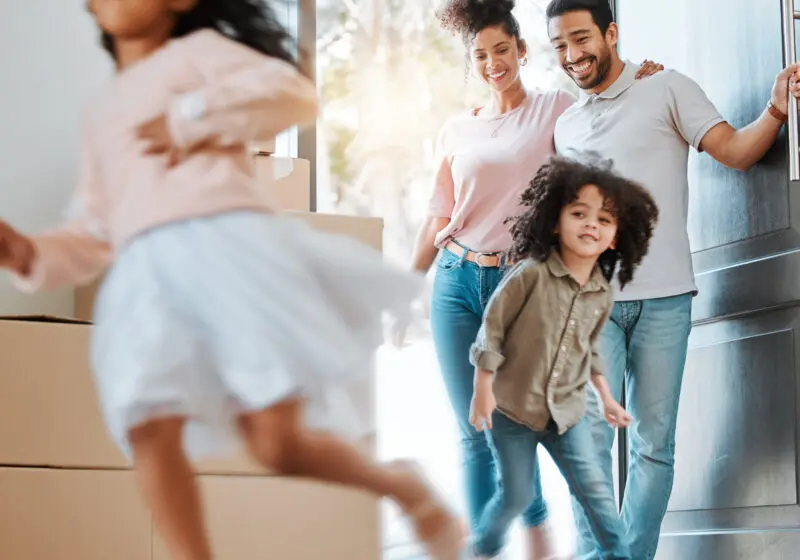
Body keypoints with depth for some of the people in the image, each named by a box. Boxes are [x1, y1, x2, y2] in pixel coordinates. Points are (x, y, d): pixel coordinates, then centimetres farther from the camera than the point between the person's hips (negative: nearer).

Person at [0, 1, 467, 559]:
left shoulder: (197, 48, 13)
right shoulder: (103, 115, 31)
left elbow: (294, 92, -3)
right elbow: (94, 232, 29)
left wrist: (192, 119, -8)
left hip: (225, 246, -6)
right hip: (147, 279, 6)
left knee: (278, 443, -11)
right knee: (149, 433, -17)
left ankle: (402, 487, 15)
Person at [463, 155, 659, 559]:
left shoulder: (603, 295, -2)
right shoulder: (530, 274, -20)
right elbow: (492, 329, -14)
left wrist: (606, 397, 16)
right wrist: (483, 390, -13)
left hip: (567, 410, 4)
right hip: (513, 406, -4)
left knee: (595, 489, 3)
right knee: (517, 493, 6)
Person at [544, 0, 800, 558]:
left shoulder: (666, 89, 4)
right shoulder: (566, 125, 18)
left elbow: (734, 149, -4)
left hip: (663, 299, -3)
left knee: (655, 443, 0)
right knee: (590, 433, -8)